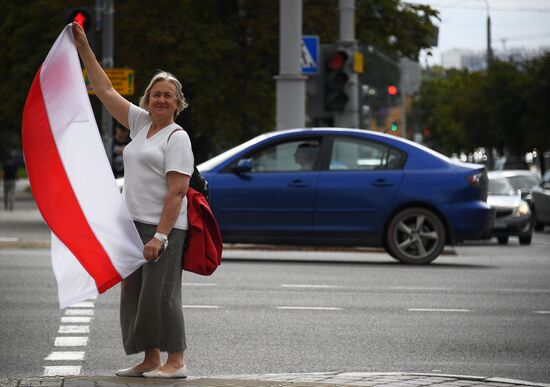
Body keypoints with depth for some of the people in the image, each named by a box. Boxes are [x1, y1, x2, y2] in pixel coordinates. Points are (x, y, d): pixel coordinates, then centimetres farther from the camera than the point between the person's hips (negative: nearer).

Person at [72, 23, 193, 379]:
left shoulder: (177, 138, -8)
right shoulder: (141, 123, 14)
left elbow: (177, 191, -15)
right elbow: (105, 90, 18)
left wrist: (160, 236, -22)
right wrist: (83, 48, 14)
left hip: (164, 227, -8)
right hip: (134, 224, 8)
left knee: (161, 293, -9)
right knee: (134, 293, 8)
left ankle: (176, 361, -3)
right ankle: (151, 359, 14)